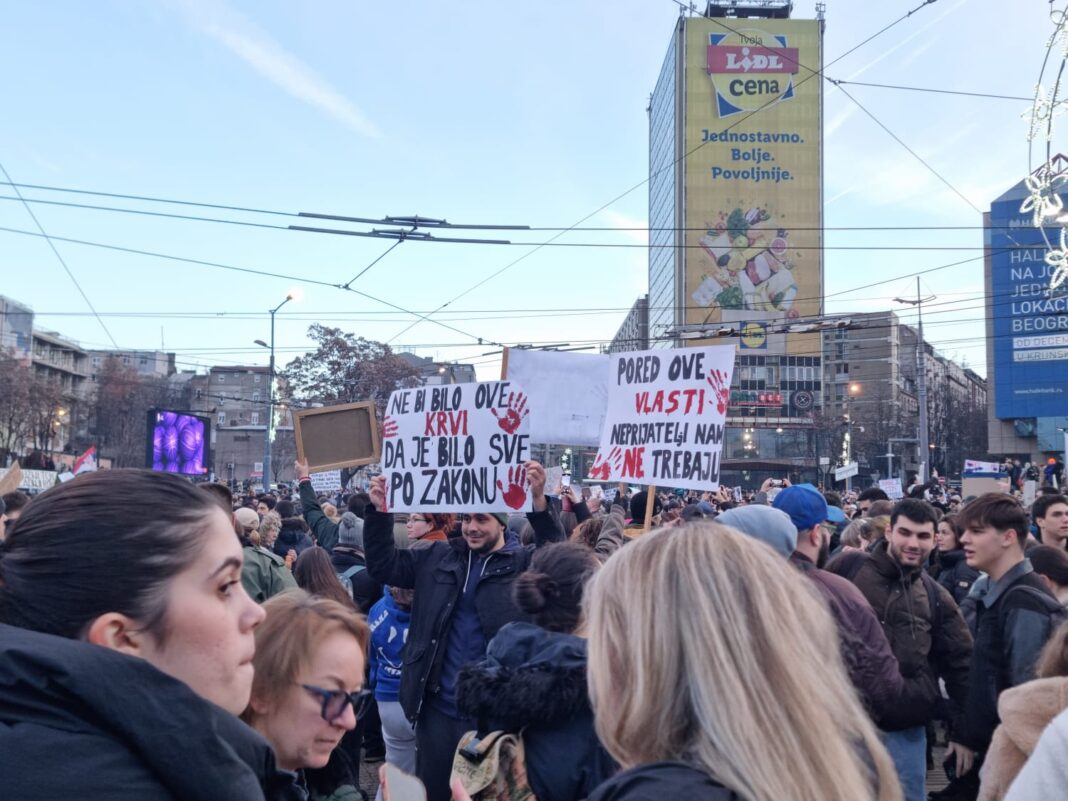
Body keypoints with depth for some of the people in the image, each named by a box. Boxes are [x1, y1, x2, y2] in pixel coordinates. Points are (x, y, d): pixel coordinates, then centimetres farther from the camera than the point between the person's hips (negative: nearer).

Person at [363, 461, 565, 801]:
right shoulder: (438, 557, 8)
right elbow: (383, 565, 10)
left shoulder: (524, 562, -4)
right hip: (438, 708, 4)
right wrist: (380, 511, -5)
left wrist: (539, 501, -36)